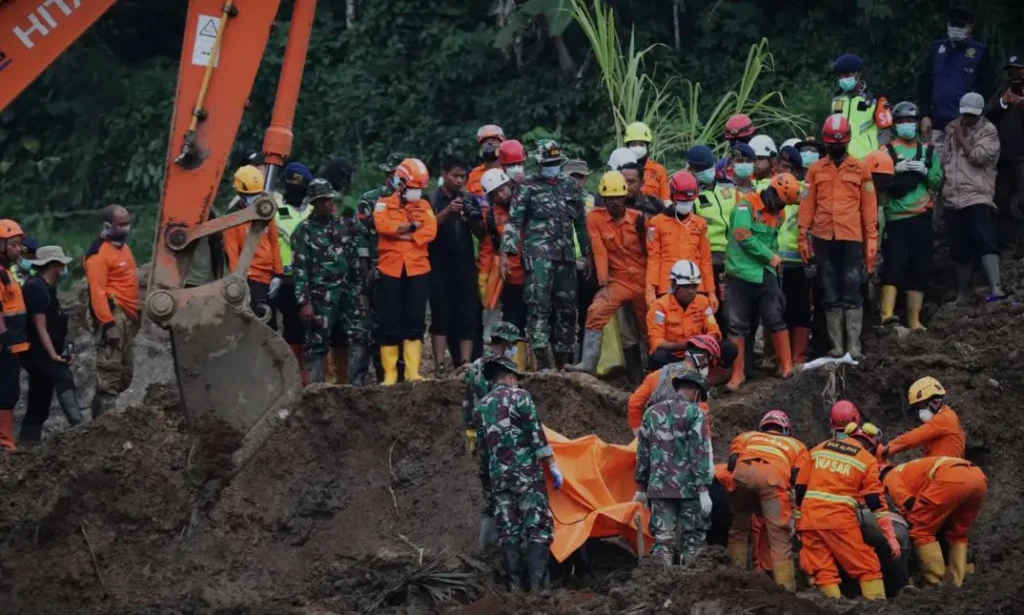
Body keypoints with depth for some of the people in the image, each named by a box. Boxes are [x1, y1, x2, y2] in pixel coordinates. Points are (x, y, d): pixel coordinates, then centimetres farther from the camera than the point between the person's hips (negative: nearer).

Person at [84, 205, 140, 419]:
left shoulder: (123, 247, 17)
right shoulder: (99, 253, -14)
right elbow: (97, 291, -19)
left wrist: (135, 315, 25)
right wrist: (108, 323, -24)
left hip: (128, 316, 10)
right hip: (113, 315, -10)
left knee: (125, 372, 14)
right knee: (109, 371, -13)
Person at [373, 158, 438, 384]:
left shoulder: (424, 206, 13)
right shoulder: (384, 205, 8)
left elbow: (430, 231, -4)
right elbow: (382, 226, -12)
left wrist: (400, 234, -13)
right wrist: (411, 226, -9)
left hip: (417, 270, 2)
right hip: (390, 270, -2)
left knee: (415, 322, -1)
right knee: (389, 323, -1)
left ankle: (413, 372, 1)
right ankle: (389, 374, 2)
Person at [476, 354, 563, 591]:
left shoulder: (482, 406, 14)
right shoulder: (519, 396, -4)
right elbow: (537, 435, -10)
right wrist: (553, 466, -6)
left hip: (498, 476, 5)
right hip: (527, 472, -5)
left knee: (508, 531, 7)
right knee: (538, 527, -5)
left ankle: (514, 585, 4)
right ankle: (538, 583, -15)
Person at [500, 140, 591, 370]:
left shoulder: (570, 187, 16)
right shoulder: (529, 187, 2)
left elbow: (581, 222, 22)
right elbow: (514, 221, -2)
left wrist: (587, 254, 20)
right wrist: (506, 253, -11)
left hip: (566, 255, 5)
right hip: (538, 254, -5)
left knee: (566, 307, 6)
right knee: (538, 304, -15)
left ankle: (564, 360, 14)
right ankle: (544, 361, -22)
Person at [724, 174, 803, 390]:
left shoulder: (778, 214, 10)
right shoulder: (747, 204, -11)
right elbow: (743, 235, -19)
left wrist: (774, 258, -3)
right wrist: (770, 256, -12)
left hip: (766, 273, 5)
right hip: (741, 273, -5)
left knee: (776, 319, 0)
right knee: (738, 325, 0)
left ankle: (787, 366, 9)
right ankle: (738, 373, 7)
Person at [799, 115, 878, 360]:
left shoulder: (860, 169, 5)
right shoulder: (815, 170, 9)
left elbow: (869, 207, 4)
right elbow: (807, 205, 8)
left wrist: (871, 241, -1)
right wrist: (804, 236, 2)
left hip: (852, 239, -2)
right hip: (823, 239, 2)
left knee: (852, 293, -4)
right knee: (830, 295, 6)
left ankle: (854, 345, -3)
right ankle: (836, 345, 10)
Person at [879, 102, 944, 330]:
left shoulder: (928, 150, 12)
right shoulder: (887, 150, 4)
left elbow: (938, 183, 10)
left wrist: (925, 171, -8)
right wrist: (895, 169, -17)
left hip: (921, 216, 3)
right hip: (895, 216, -3)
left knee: (919, 267, 3)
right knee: (894, 264, -15)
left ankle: (914, 319, 7)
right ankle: (887, 313, -22)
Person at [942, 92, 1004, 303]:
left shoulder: (988, 131, 0)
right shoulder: (952, 129, 16)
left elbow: (979, 156, -14)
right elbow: (944, 159, 23)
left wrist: (961, 138, -5)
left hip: (978, 196, -5)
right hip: (954, 197, 5)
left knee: (985, 242, -20)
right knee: (960, 249, 9)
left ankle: (996, 288, -29)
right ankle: (963, 293, 19)